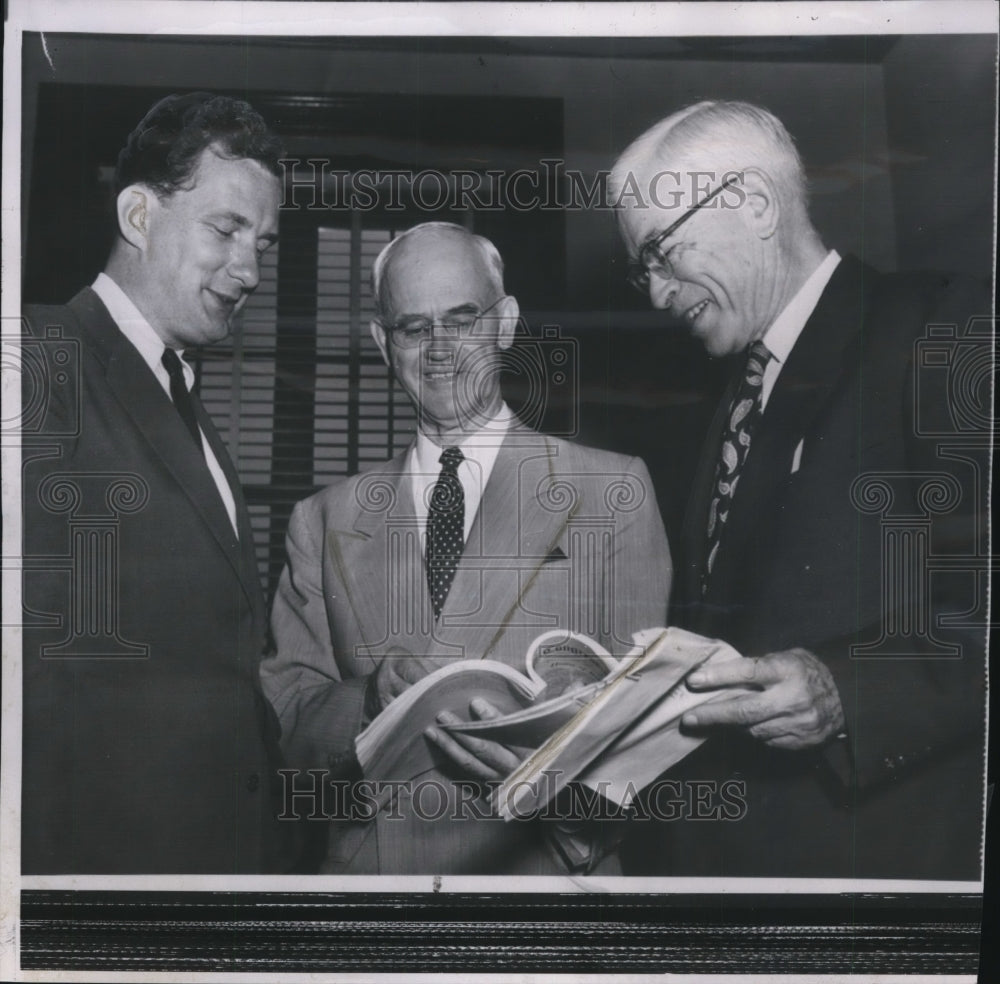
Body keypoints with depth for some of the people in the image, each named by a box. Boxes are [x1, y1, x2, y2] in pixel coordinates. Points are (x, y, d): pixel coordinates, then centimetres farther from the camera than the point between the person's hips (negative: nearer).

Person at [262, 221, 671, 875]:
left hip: (539, 866, -2)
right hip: (367, 863, 3)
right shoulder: (324, 521, 11)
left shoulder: (613, 492, 2)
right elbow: (281, 722, 6)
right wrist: (372, 701, -13)